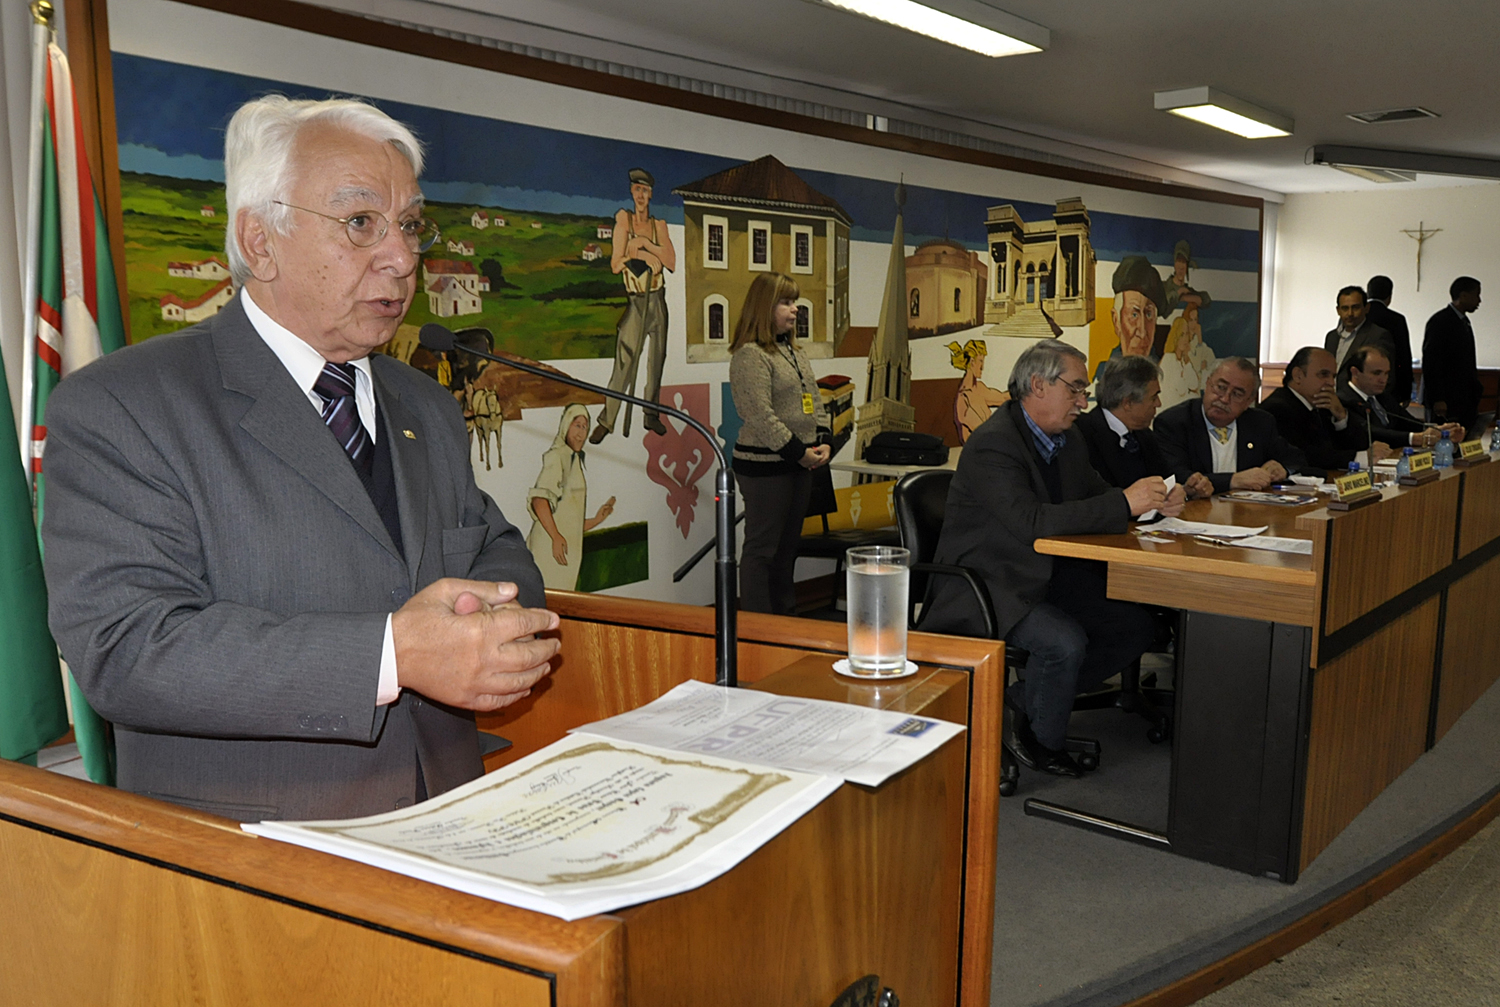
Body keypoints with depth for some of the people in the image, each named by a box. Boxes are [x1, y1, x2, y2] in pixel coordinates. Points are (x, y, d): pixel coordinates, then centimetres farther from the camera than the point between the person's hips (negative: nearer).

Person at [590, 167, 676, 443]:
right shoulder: (623, 219, -2)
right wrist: (646, 256, -13)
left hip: (657, 299, 4)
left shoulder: (658, 224, 7)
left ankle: (651, 416, 19)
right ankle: (606, 421, -3)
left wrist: (644, 244, -11)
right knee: (624, 362, -9)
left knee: (657, 358, 8)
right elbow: (616, 264, -8)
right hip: (632, 301, -4)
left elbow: (671, 262, -4)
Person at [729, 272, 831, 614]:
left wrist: (822, 442, 2)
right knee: (762, 548, -3)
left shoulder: (795, 352, 16)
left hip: (800, 463, 9)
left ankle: (786, 616, 26)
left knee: (788, 545, 16)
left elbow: (814, 402, 18)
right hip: (764, 464, -9)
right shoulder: (749, 355, -13)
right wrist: (798, 451, -17)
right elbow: (760, 416, -20)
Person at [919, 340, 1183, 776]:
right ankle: (1040, 741, -2)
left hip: (1048, 578, 9)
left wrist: (1154, 502, -6)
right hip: (989, 586, -9)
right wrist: (1124, 503, -31)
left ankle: (1028, 699, 9)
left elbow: (1099, 500, 16)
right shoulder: (993, 445, -20)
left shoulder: (1069, 444, 10)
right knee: (1065, 640, -30)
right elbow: (1032, 522, -32)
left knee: (1138, 626, -3)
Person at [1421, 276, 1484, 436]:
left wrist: (1476, 392, 15)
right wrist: (1437, 399, -20)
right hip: (1445, 402, -9)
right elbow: (1431, 362, -16)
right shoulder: (1440, 321, -10)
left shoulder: (1464, 322, 19)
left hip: (1465, 400, 9)